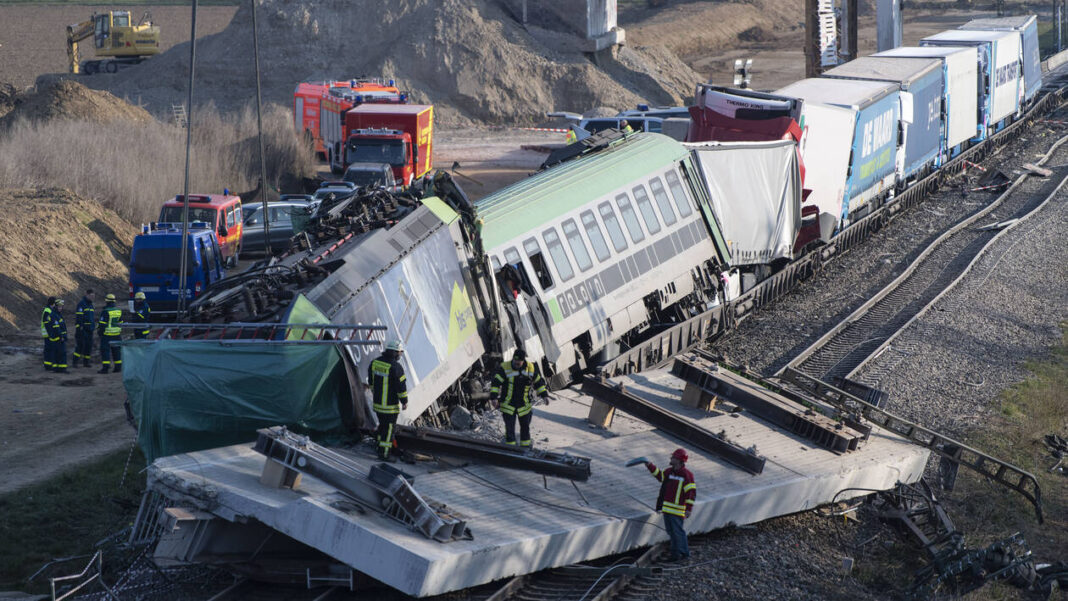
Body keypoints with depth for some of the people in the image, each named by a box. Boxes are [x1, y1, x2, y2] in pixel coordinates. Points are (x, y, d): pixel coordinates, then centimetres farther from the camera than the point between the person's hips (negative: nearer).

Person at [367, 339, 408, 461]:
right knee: (389, 428, 2)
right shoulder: (395, 367, -21)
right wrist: (404, 401, -5)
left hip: (377, 401, 7)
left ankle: (381, 447, 32)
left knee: (383, 425, 23)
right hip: (390, 404, -7)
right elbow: (401, 385, -16)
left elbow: (371, 381, 15)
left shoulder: (375, 362, 2)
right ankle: (384, 453, 4)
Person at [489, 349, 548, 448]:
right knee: (510, 428, -5)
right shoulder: (504, 368, -13)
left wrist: (544, 395, 5)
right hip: (508, 405, -3)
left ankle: (525, 446, 29)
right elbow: (496, 383, -15)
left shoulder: (531, 368, -4)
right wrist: (494, 397, -26)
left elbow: (539, 382, 9)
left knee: (525, 427, 14)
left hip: (524, 406, 3)